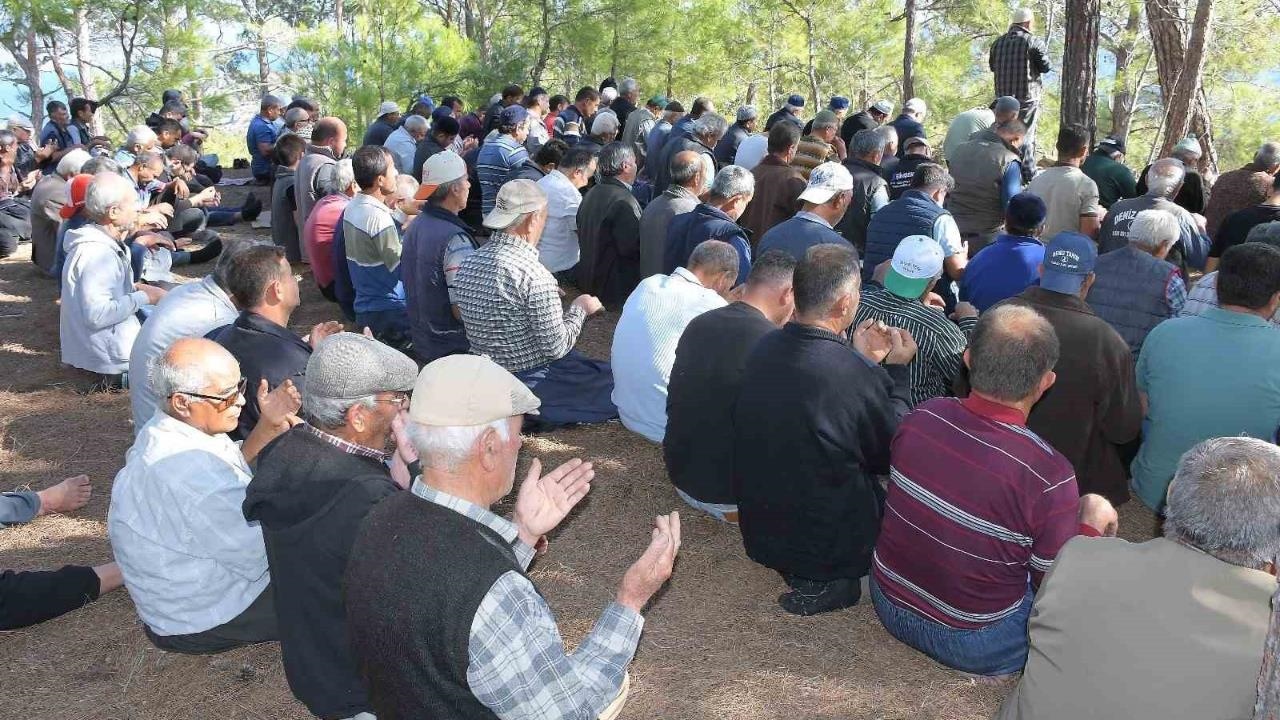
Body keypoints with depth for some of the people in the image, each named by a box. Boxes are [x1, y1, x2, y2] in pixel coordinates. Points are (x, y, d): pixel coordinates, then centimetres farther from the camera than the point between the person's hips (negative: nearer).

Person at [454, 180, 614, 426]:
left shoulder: (469, 263, -1)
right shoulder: (534, 276, -25)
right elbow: (557, 348, -19)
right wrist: (579, 309, -2)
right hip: (532, 383, -8)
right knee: (615, 377, 4)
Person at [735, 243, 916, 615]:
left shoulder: (764, 348, -9)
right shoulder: (859, 376, -29)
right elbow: (894, 456, -10)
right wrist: (896, 370, -2)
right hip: (826, 550, -6)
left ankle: (800, 572, 16)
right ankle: (827, 583, 12)